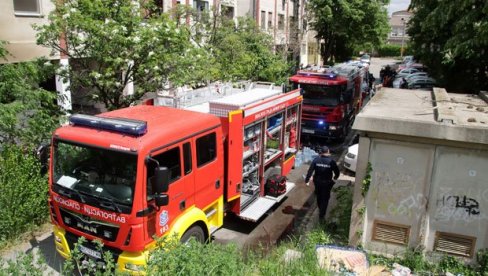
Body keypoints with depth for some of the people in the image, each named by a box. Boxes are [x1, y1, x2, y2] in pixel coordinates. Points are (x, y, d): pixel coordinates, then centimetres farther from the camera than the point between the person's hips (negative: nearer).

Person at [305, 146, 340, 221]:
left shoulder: (316, 160, -11)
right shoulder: (331, 161, -15)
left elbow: (310, 170, -12)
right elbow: (337, 172, -5)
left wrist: (307, 180, -5)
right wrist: (335, 177, 17)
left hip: (317, 182, 3)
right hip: (327, 183, -3)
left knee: (319, 196, 25)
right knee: (325, 199, 12)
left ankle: (320, 210, 47)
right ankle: (321, 215, 13)